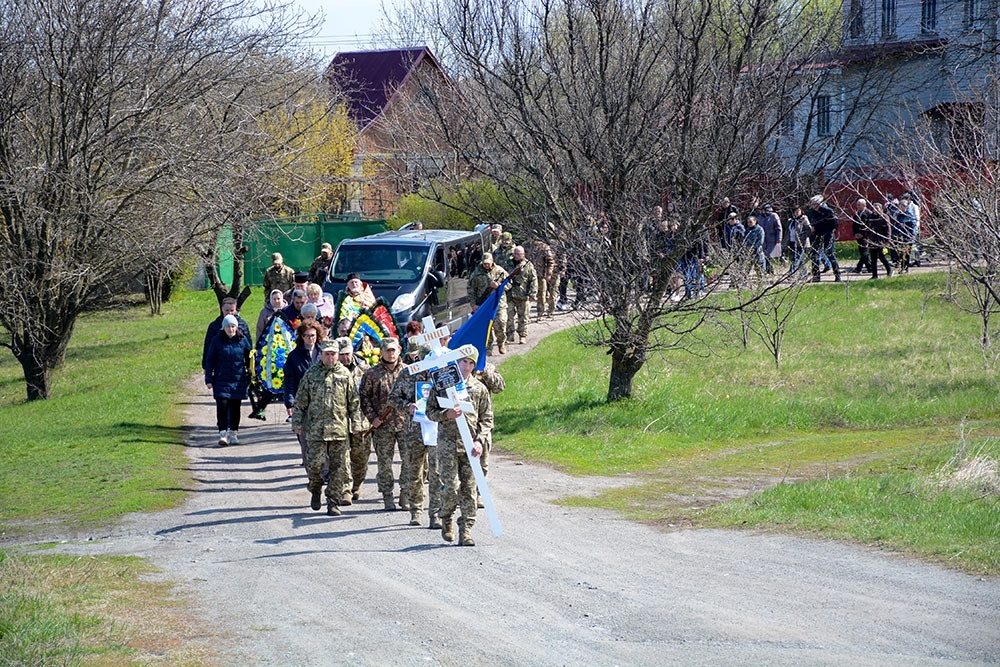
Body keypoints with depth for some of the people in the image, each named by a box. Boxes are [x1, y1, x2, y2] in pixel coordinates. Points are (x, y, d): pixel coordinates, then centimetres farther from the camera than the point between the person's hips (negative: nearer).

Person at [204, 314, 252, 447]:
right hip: (222, 380, -2)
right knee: (222, 405, -11)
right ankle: (223, 433, -11)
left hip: (238, 380, 2)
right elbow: (210, 360, 3)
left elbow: (249, 359, 11)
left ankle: (233, 433, 16)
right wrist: (209, 379, -1)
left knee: (235, 407, 7)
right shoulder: (218, 341, 0)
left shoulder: (243, 340, 3)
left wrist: (250, 377, 10)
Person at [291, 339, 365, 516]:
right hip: (315, 427, -1)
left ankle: (333, 502, 9)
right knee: (315, 463, -6)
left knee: (338, 467, 2)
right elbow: (300, 401, 7)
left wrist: (356, 423, 4)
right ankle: (315, 489, 23)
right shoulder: (311, 374, 5)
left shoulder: (345, 375, 7)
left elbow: (354, 402, 10)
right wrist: (297, 423, 3)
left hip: (339, 429, 1)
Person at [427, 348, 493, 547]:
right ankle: (446, 518, 16)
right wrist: (446, 414, -14)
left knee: (469, 489, -1)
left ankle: (466, 530, 4)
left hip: (470, 445, 2)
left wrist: (480, 441, -5)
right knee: (451, 486, -10)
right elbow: (430, 411, 7)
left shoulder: (479, 388, 9)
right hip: (448, 442, -2)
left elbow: (487, 418, 9)